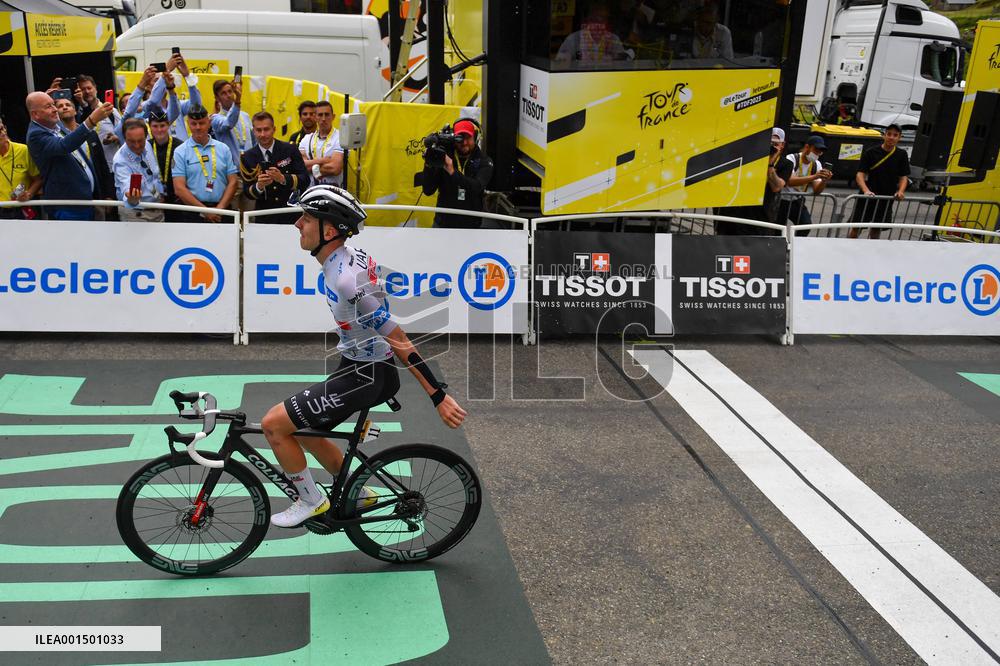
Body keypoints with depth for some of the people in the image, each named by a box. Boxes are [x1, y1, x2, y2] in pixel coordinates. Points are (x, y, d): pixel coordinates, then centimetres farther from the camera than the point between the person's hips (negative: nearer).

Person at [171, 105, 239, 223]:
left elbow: (232, 182, 6)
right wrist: (205, 210, -12)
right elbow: (179, 189, -4)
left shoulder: (223, 149, 10)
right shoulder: (180, 152, 3)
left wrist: (220, 208, -8)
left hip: (222, 212, 2)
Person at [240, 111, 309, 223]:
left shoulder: (291, 150, -1)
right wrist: (259, 186, -21)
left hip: (292, 215, -1)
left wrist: (283, 178, -24)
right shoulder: (247, 157, 2)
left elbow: (305, 180, -7)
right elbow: (247, 193, 0)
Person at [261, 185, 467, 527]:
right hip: (360, 365, 10)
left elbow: (400, 343, -27)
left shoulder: (346, 280, -29)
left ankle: (312, 501, 13)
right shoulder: (349, 256, 1)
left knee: (273, 424, -6)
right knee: (302, 428, 22)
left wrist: (439, 397, -23)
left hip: (365, 376, -10)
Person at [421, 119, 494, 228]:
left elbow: (477, 187, -24)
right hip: (443, 223, 1)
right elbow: (428, 190, -5)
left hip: (471, 224, -1)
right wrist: (428, 165, -20)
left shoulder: (484, 162, -5)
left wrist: (452, 172, -35)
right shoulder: (444, 159, -2)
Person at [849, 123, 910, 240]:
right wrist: (866, 190, -26)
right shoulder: (871, 152, -5)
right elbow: (860, 175, -9)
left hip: (886, 200, 3)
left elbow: (904, 177, 7)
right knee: (856, 228, -3)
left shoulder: (902, 155, 4)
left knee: (876, 229, 12)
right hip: (867, 198, -3)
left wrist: (900, 191, -14)